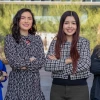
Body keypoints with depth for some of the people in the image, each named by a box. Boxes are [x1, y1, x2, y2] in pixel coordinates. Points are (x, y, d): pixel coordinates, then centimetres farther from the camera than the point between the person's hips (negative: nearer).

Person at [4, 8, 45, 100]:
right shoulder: (10, 39, -3)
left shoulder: (37, 39, 8)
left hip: (34, 82, 3)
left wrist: (24, 64, -11)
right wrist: (31, 60, -5)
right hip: (17, 82, -3)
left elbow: (42, 61, -3)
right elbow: (13, 61, -13)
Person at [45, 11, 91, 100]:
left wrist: (57, 63, -11)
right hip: (57, 87, 1)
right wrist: (66, 61, -15)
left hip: (79, 88, -1)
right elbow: (47, 65, -7)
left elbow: (85, 65, -14)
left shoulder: (84, 42, -2)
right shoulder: (55, 42, 1)